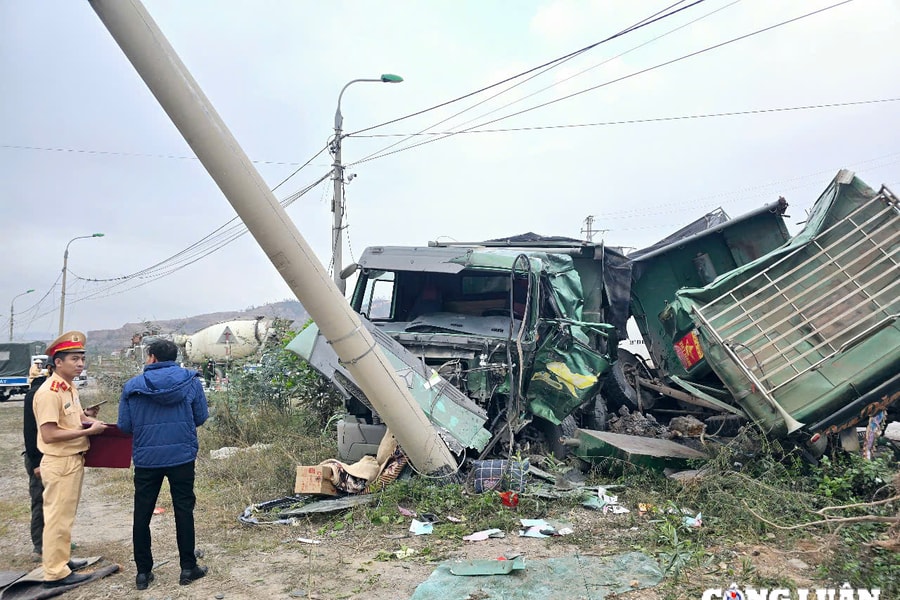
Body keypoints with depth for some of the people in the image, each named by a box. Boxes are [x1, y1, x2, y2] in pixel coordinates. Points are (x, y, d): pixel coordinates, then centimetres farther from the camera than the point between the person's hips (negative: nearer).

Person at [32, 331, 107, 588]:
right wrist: (88, 431, -21)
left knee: (65, 516, 20)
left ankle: (62, 559, 33)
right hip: (59, 463, -10)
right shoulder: (49, 392, -21)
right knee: (58, 518, 0)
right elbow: (49, 435, -25)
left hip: (74, 460, 10)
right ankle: (54, 572, 11)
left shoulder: (70, 388, 8)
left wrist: (97, 423, 6)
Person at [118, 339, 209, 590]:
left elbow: (124, 425, -2)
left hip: (146, 459, 0)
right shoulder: (191, 381, -3)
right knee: (184, 511, 10)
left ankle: (143, 572, 19)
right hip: (182, 457, 0)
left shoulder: (133, 385, -4)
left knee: (142, 515, 13)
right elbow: (201, 417, 2)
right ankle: (188, 567, 16)